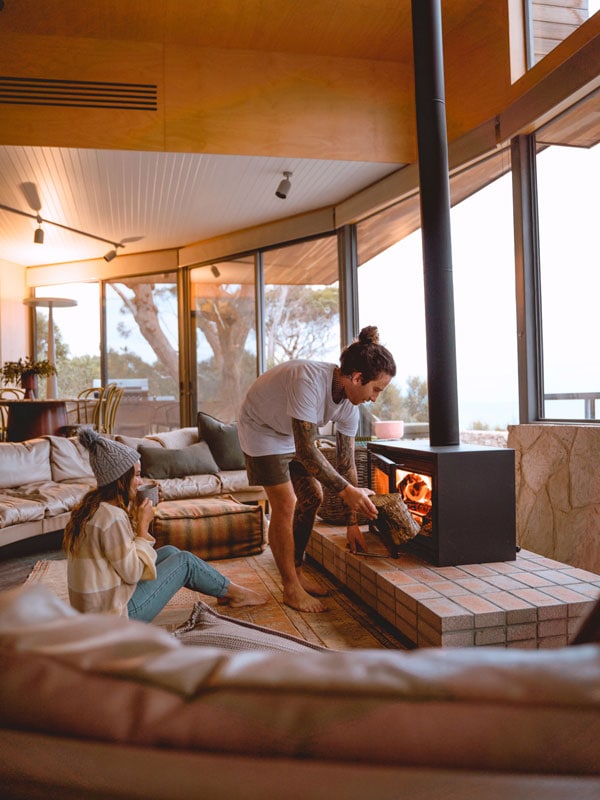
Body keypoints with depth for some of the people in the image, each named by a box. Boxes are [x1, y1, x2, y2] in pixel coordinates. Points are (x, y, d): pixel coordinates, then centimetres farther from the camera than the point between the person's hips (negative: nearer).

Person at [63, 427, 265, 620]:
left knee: (170, 552, 15)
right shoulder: (112, 517, -25)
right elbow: (133, 573, -21)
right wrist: (143, 524, -14)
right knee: (185, 560, 1)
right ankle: (233, 592, 23)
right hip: (118, 612, -9)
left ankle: (224, 591, 29)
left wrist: (134, 515, 0)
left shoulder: (91, 505, 4)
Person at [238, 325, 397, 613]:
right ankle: (291, 589, 2)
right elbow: (306, 451, -39)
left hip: (292, 434, 8)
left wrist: (352, 522, -5)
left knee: (312, 496, 5)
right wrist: (347, 490, -37)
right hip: (261, 428, -7)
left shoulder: (349, 404, -14)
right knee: (285, 505, -12)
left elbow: (346, 461, -8)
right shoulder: (309, 381, -39)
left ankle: (296, 571, 21)